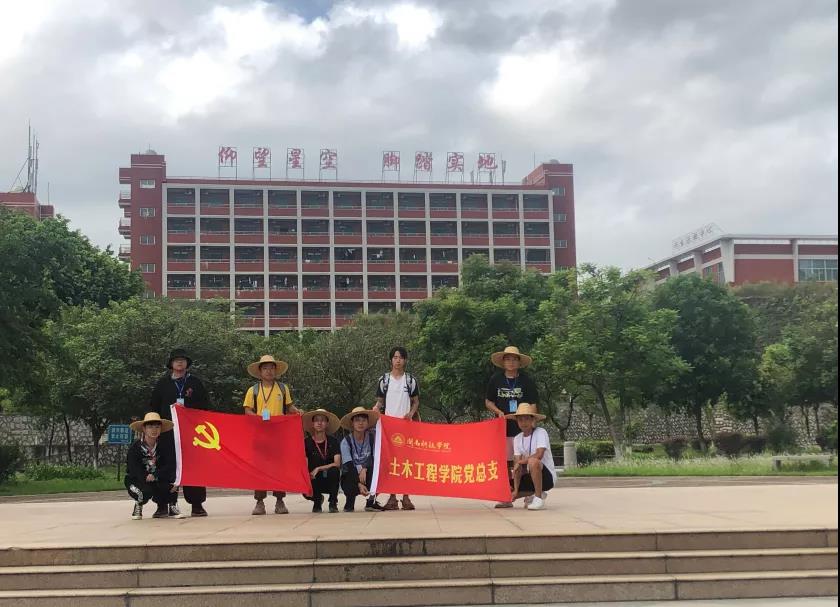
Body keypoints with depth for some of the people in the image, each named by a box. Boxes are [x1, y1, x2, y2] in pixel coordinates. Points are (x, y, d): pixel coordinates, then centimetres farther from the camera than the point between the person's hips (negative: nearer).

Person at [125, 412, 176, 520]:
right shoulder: (135, 447, -15)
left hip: (157, 480, 3)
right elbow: (135, 471, -21)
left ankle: (162, 507, -2)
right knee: (147, 491, -35)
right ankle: (139, 504, 3)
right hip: (136, 481, -3)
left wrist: (155, 476, -29)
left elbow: (170, 466, -17)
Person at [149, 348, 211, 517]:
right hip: (168, 432, 0)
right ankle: (171, 503, 1)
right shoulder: (163, 383, 12)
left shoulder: (196, 383, 13)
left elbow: (205, 406, 12)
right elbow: (153, 406, 14)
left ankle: (197, 503, 0)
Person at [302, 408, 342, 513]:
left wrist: (318, 469, -24)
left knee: (333, 470, -34)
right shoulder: (307, 442, -1)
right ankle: (318, 499, 8)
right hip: (314, 480, 1)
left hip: (329, 480, -1)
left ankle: (333, 502, -12)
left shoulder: (333, 441, -2)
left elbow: (337, 463, -14)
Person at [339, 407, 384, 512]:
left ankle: (371, 501, -15)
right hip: (351, 477, -2)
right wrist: (359, 484, -33)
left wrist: (365, 469, -29)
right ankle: (350, 499, 2)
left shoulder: (371, 437, -4)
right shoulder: (346, 441, -11)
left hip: (367, 475, 2)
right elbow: (349, 466, -20)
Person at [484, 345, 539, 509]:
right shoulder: (496, 379, 7)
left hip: (522, 427, -2)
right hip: (503, 426, 2)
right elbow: (488, 401, 14)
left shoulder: (527, 380, 2)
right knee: (504, 463, 3)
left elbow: (533, 405, 4)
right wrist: (499, 412, -5)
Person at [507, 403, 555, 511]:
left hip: (546, 476, -6)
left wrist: (521, 461, -14)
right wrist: (516, 490, -10)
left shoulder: (541, 432, -12)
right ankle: (532, 494, 12)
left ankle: (538, 498, -21)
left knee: (533, 461, -37)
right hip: (529, 476, 6)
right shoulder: (517, 438, 4)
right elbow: (517, 466, -2)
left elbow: (539, 455, -28)